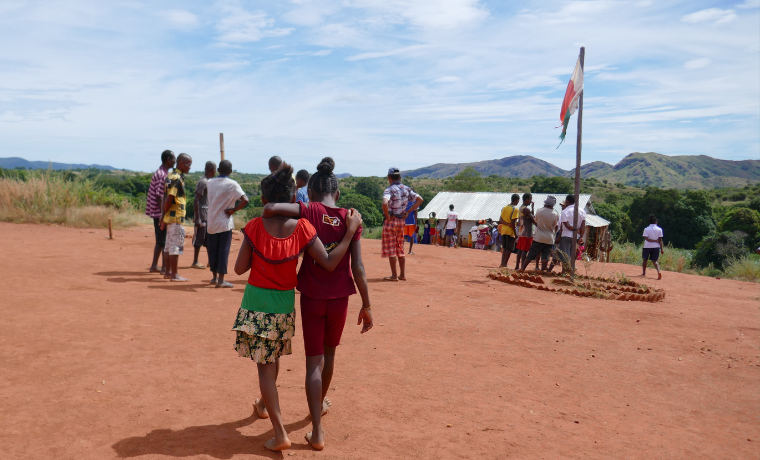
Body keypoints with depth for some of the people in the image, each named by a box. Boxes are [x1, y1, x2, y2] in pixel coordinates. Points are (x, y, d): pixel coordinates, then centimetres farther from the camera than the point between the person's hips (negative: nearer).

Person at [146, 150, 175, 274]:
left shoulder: (160, 173, 14)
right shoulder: (162, 175, -17)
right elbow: (159, 197, -21)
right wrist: (163, 215, -21)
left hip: (158, 213, 10)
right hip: (160, 212, -10)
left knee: (161, 240, 15)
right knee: (165, 240, -3)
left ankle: (154, 266, 22)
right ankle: (164, 268, 3)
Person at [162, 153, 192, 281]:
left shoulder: (171, 175, 14)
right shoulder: (177, 178, -16)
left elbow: (166, 198, 14)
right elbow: (169, 199, -22)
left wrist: (164, 216, 12)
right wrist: (164, 215, -9)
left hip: (170, 217, 10)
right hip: (176, 218, -10)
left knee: (170, 245, 15)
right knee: (176, 246, -4)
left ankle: (168, 272, 22)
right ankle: (174, 275, 1)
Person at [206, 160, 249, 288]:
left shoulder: (209, 182, 5)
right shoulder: (232, 184, -10)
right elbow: (245, 200, -20)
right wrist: (234, 210, -11)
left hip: (211, 222, 5)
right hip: (225, 223, -4)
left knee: (212, 249, 14)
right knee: (224, 250, -1)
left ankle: (214, 277, 24)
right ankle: (221, 280, 0)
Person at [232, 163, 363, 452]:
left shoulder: (255, 227, -13)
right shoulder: (302, 228, -12)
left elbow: (239, 268, -7)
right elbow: (329, 263, -15)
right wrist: (350, 231, -9)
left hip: (256, 303, -2)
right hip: (284, 304, 2)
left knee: (265, 365, 6)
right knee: (273, 358, 25)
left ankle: (280, 434, 2)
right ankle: (264, 404, 50)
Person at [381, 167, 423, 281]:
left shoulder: (389, 190, -15)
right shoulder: (406, 189, 6)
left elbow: (385, 203, -33)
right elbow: (420, 199, 9)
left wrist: (387, 216, -18)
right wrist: (408, 211, 7)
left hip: (390, 221, -7)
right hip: (401, 221, 7)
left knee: (391, 249, 0)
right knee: (400, 249, 15)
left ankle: (394, 276, 1)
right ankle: (402, 275, 18)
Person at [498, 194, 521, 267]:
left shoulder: (504, 208, 11)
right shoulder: (515, 209, -11)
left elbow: (500, 220, 5)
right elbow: (513, 222, -17)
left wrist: (507, 223, -8)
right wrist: (515, 233, -13)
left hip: (503, 230, 7)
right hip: (510, 231, -7)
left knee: (504, 248, 13)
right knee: (509, 249, 1)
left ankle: (502, 264, 11)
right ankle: (504, 264, 0)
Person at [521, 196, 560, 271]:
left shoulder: (539, 211, -7)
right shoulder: (555, 214, -5)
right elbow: (556, 227, 5)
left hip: (539, 237, -1)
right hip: (550, 239, 1)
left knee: (531, 254, 4)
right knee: (545, 256, 6)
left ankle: (522, 268, 7)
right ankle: (543, 270, 4)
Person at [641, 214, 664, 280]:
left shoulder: (646, 229, -3)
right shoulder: (659, 229, 0)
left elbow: (646, 238, -13)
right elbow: (660, 240, -2)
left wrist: (655, 241, -10)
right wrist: (661, 248, 1)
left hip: (647, 247, -1)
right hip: (656, 247, 1)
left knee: (645, 260, 15)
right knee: (655, 261, 6)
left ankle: (644, 273, 23)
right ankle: (658, 271, -20)